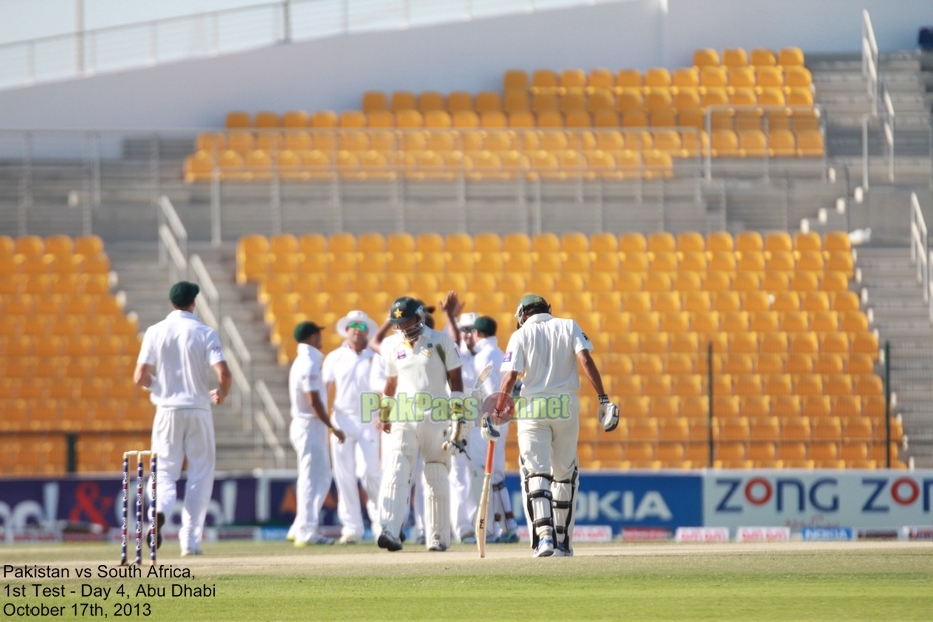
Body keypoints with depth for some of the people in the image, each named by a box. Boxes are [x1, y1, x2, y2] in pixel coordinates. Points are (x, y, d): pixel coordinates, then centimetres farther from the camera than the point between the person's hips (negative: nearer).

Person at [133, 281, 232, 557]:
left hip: (168, 411, 1)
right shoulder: (205, 333, -3)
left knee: (165, 471, 7)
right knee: (200, 474, 9)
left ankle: (160, 509, -26)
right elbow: (223, 373, -14)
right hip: (198, 410, -1)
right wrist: (221, 394, 8)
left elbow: (140, 377, -5)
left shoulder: (155, 332, 0)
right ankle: (190, 540, 5)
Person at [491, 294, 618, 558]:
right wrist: (603, 399, -9)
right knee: (564, 474, 14)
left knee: (536, 472, -4)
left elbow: (510, 376, -7)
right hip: (566, 406, 2)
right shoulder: (569, 327, 7)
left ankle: (543, 534, -25)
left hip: (532, 408, -2)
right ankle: (562, 541, 18)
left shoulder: (521, 335, 2)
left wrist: (498, 410, 3)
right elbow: (586, 361, -6)